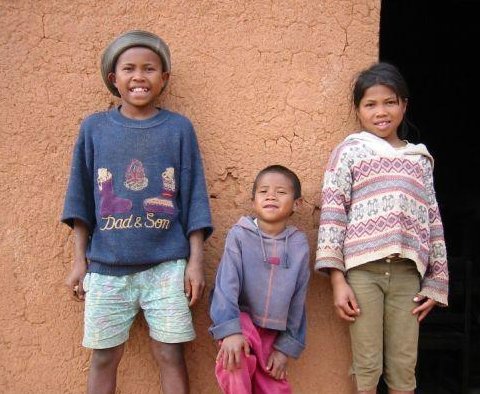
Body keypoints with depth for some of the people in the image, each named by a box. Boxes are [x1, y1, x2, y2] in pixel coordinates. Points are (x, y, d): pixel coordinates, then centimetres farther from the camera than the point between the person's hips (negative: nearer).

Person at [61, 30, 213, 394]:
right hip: (105, 267, 2)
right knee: (104, 355, 9)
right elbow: (82, 199, 7)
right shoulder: (94, 127, 5)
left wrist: (196, 261, -3)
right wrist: (79, 260, 4)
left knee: (170, 354, 2)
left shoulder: (179, 128, 2)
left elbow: (193, 198, 2)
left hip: (166, 265, -1)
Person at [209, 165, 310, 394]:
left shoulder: (299, 244, -5)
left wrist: (286, 346, -1)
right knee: (236, 359, -32)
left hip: (273, 330, 3)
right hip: (240, 317, -3)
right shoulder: (239, 235, -12)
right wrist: (229, 329, -32)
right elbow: (226, 282, -19)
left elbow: (298, 299, 0)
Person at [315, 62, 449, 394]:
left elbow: (433, 220, 15)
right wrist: (337, 280, -9)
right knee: (368, 366, 3)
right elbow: (332, 212, -2)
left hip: (407, 272, 3)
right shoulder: (350, 151, 5)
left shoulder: (420, 159, 16)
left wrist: (435, 282, 9)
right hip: (362, 268, -3)